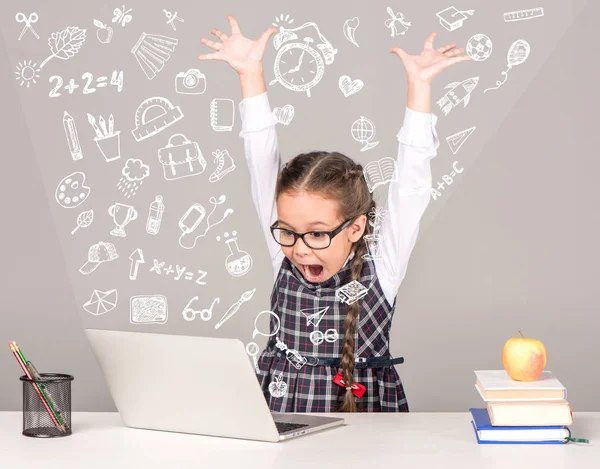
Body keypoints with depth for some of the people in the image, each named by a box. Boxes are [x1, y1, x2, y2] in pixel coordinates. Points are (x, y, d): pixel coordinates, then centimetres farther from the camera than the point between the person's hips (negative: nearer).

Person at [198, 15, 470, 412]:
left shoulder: (380, 270, -3)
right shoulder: (286, 262, 4)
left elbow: (410, 185, -7)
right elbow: (263, 167, 2)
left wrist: (419, 85, -11)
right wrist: (251, 74, -1)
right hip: (278, 422, 3)